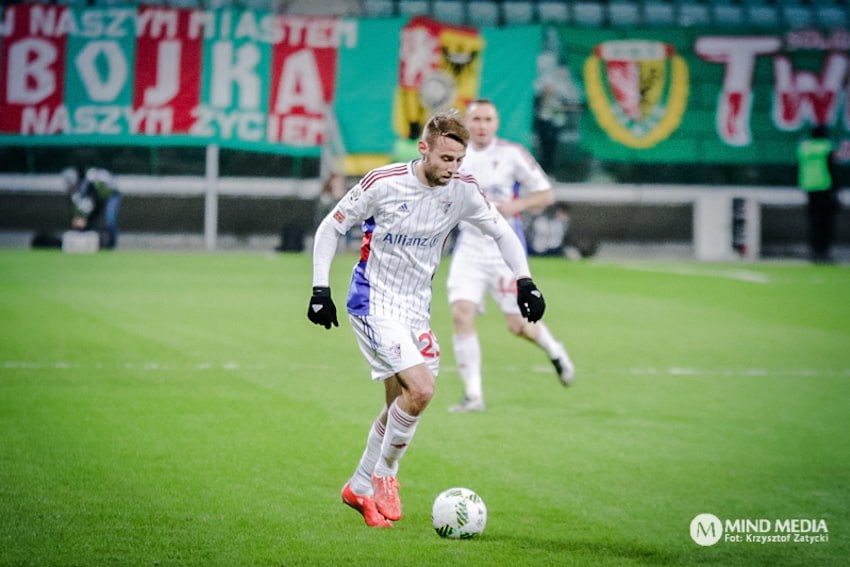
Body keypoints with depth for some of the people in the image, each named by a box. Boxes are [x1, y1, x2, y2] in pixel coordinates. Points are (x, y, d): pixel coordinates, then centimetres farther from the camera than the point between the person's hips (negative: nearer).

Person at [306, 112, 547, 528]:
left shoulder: (462, 190, -4)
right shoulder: (383, 183, -16)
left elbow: (502, 233, 10)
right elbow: (330, 227, -6)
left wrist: (524, 281, -2)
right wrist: (320, 290, -11)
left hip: (416, 307, 6)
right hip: (374, 303, -6)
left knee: (399, 404, 8)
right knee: (421, 389, -20)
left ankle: (361, 487, 26)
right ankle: (384, 475, -1)